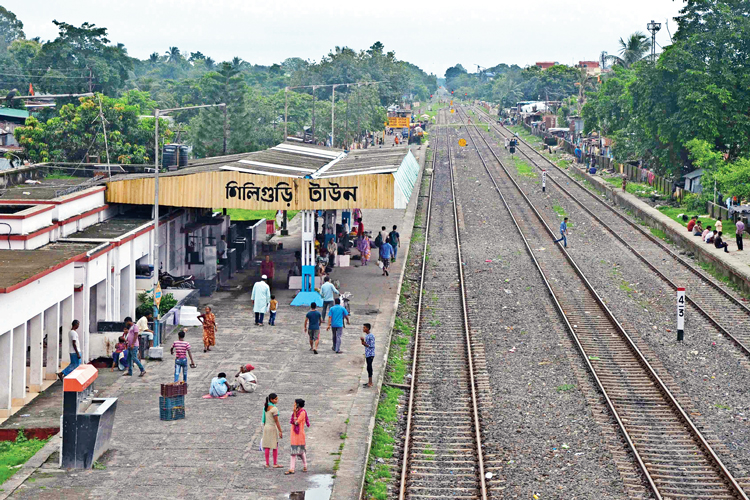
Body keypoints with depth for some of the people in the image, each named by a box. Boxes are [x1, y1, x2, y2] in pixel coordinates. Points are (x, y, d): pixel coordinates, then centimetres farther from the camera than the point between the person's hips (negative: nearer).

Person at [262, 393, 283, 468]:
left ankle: (267, 463, 10)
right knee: (275, 447, 3)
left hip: (266, 427, 7)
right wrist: (280, 431, -10)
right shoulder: (274, 409, -16)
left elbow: (264, 420, 12)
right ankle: (275, 464, 7)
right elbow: (276, 421, -15)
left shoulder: (265, 407, 6)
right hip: (273, 428, -7)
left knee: (267, 447, 8)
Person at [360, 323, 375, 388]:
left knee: (369, 367, -7)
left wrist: (365, 344, -20)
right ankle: (369, 382, 22)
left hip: (370, 354, -9)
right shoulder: (366, 335, 11)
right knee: (369, 367, 14)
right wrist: (363, 340, 1)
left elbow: (372, 346, -19)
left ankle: (370, 383, -2)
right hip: (367, 354, 9)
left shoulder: (371, 336, -18)